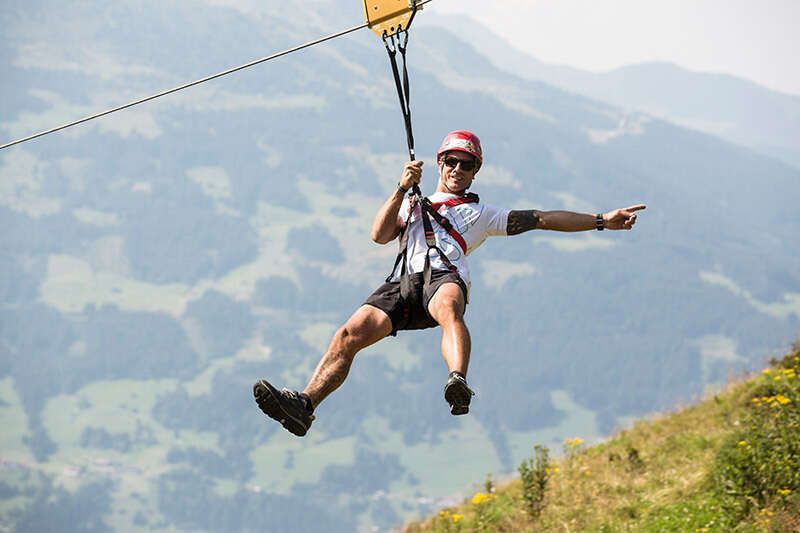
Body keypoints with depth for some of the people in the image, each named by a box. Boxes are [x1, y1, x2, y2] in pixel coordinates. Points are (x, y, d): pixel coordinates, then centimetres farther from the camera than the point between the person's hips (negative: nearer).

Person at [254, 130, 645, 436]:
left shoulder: (481, 214, 33)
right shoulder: (412, 207, 37)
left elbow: (543, 219, 27)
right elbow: (380, 235, 19)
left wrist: (602, 221, 21)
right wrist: (402, 189, 10)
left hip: (446, 275, -2)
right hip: (403, 282, 2)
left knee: (448, 307, -41)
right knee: (350, 334, -24)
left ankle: (458, 383, -67)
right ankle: (304, 406, -37)